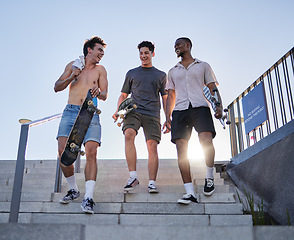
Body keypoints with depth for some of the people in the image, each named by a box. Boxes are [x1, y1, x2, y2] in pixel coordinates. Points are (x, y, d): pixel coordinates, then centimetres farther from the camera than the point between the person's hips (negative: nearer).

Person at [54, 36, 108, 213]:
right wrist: (71, 77, -3)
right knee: (62, 152, -9)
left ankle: (88, 198, -18)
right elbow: (57, 87, 14)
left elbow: (105, 96, 6)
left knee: (91, 152, -18)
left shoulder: (100, 69, 13)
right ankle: (73, 189, 12)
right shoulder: (73, 65, 16)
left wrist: (98, 92, -17)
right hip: (70, 112, 1)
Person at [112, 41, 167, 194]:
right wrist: (118, 111, 3)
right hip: (134, 111, 0)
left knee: (152, 146, -11)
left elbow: (165, 98, 18)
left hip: (152, 114, 0)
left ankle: (152, 183, -8)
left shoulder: (161, 75, 19)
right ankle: (133, 176, -25)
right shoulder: (131, 73, 21)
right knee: (129, 134, -28)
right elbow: (123, 95, 21)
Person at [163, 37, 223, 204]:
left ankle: (209, 178, -3)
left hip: (200, 107, -2)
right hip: (180, 110, 3)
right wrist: (168, 118, 10)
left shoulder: (203, 66, 20)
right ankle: (190, 192, -9)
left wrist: (219, 106, -6)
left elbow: (213, 89, 12)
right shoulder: (173, 71, 28)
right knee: (181, 150, -11)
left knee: (206, 141, -27)